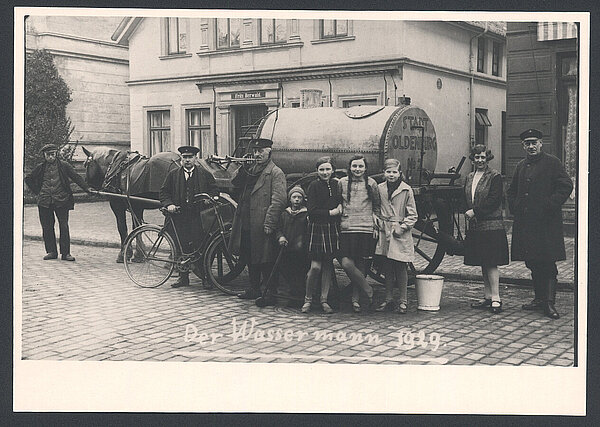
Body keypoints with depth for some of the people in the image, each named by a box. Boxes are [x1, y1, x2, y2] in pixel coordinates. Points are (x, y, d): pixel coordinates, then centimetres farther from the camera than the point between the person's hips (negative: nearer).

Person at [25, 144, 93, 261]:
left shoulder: (64, 165, 4)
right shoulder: (40, 168, 9)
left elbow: (76, 177, 4)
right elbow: (28, 179, 22)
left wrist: (87, 189, -6)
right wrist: (37, 192, 12)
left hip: (61, 200, -2)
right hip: (44, 202, 2)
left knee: (64, 226, -4)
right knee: (47, 227, 5)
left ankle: (65, 253, 1)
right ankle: (51, 252, 15)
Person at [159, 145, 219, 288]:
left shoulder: (205, 174, 10)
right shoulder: (173, 175, 13)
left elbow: (215, 190, 11)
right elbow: (163, 193, 12)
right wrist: (169, 204, -6)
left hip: (198, 216, -2)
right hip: (179, 215, 2)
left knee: (199, 246, -8)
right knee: (182, 246, 1)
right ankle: (183, 276, 10)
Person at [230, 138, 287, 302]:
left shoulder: (276, 173, -7)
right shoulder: (251, 170, 18)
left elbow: (278, 201, -15)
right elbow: (236, 185, 14)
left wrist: (269, 224, -20)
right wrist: (242, 170, -2)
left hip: (262, 226, -8)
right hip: (246, 225, 8)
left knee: (265, 261, -2)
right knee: (250, 259, 16)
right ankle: (254, 289, 27)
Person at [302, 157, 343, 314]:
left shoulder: (336, 185, 10)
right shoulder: (314, 186, -4)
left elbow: (340, 203, 24)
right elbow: (312, 211, -10)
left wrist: (340, 208, 4)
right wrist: (331, 212, -9)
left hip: (333, 229, 5)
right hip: (317, 228, -5)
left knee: (328, 265, 6)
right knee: (316, 267, -9)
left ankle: (324, 300, 13)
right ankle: (308, 299, 8)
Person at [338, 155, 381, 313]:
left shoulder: (371, 183, 6)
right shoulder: (342, 183, 7)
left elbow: (377, 205, 14)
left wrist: (375, 220, 5)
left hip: (365, 228, 0)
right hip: (346, 228, 0)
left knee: (360, 264, 2)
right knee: (346, 263, -13)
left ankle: (355, 298, 14)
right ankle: (368, 290, 4)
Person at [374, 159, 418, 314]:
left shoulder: (406, 190, -3)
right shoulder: (379, 188, 5)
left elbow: (413, 216, 0)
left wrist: (402, 227, -10)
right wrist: (379, 224, 1)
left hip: (400, 234, -3)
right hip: (384, 232, 3)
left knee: (400, 267, -1)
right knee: (387, 267, 8)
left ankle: (403, 301, 8)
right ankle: (388, 300, 17)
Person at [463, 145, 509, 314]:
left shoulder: (495, 177, -6)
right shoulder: (470, 177, 15)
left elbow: (494, 201, -13)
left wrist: (475, 212, -15)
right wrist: (468, 214, 3)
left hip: (491, 227, -7)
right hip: (475, 227, 7)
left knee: (491, 263, -9)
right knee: (483, 263, 10)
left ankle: (496, 298, -6)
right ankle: (487, 297, 17)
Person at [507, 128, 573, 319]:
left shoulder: (552, 162, -1)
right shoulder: (521, 166, 17)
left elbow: (566, 186, -8)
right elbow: (511, 191, 27)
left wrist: (549, 206, -14)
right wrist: (515, 208, 11)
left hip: (546, 223, -6)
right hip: (525, 222, 6)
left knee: (547, 263, -7)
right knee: (532, 263, 10)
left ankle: (549, 302, -7)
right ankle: (539, 298, 20)